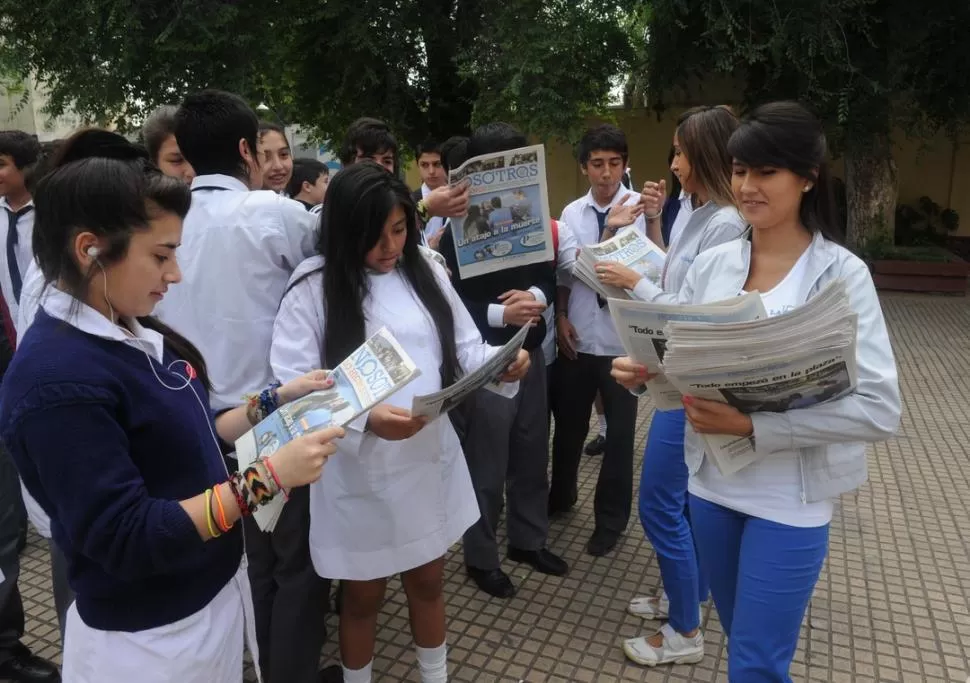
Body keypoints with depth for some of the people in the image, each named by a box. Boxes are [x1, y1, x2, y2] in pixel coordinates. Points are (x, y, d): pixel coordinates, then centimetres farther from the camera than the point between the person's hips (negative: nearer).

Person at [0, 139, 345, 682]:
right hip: (146, 638, -8)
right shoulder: (56, 380, -26)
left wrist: (274, 402, 1)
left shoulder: (135, 333, 0)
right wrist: (267, 477, -29)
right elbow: (127, 539, -27)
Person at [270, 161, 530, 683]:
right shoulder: (314, 287, -13)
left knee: (428, 582, 24)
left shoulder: (425, 272, 2)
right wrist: (364, 419, -31)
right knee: (363, 597, 18)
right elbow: (293, 386, -17)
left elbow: (465, 348, 4)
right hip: (358, 472, -4)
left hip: (429, 459, 4)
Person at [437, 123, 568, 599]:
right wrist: (499, 313, -25)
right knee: (485, 465, 7)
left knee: (532, 455, 17)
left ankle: (528, 540, 38)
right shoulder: (458, 226, -9)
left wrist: (536, 296, -13)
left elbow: (548, 275, 9)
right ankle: (481, 557, 27)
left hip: (530, 351, 5)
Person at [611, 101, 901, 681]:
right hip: (711, 482, 4)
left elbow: (880, 410, -18)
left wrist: (753, 426, -26)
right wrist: (646, 372, -19)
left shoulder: (842, 273, -11)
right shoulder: (711, 265, 1)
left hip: (790, 500, -4)